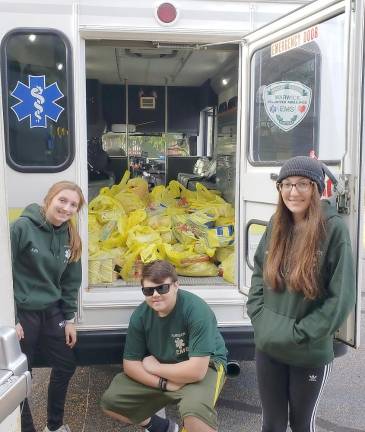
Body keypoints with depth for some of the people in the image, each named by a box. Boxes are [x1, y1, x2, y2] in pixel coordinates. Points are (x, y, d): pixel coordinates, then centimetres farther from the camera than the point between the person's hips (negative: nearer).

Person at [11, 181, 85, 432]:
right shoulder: (22, 227, -16)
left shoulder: (70, 237, 3)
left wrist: (69, 318, 7)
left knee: (66, 366, 15)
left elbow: (70, 282, 9)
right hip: (22, 313, -6)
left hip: (52, 312, 7)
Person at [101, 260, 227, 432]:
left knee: (193, 411, -37)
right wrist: (165, 384, -22)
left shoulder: (196, 309, -29)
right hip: (162, 374, 6)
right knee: (110, 401, -1)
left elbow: (197, 370, -33)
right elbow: (130, 363, -7)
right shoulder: (140, 314, -13)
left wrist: (154, 367, -19)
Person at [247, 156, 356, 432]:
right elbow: (258, 273, 12)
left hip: (311, 353, -4)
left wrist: (301, 333, -15)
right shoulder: (277, 225, 1)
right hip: (268, 346, 4)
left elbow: (342, 296, -15)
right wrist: (258, 315, 0)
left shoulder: (333, 228, -15)